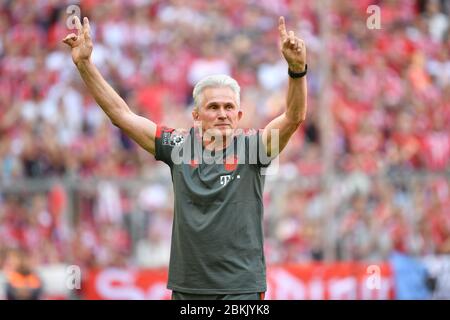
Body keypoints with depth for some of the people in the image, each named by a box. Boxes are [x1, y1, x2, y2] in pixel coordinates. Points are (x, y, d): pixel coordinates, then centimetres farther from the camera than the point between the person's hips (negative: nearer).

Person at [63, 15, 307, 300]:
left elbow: (294, 116, -17)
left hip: (240, 287, -3)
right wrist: (85, 64, 1)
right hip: (187, 287, 3)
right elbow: (121, 114, 6)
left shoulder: (251, 147, -2)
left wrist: (297, 69, -35)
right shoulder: (179, 146, 4)